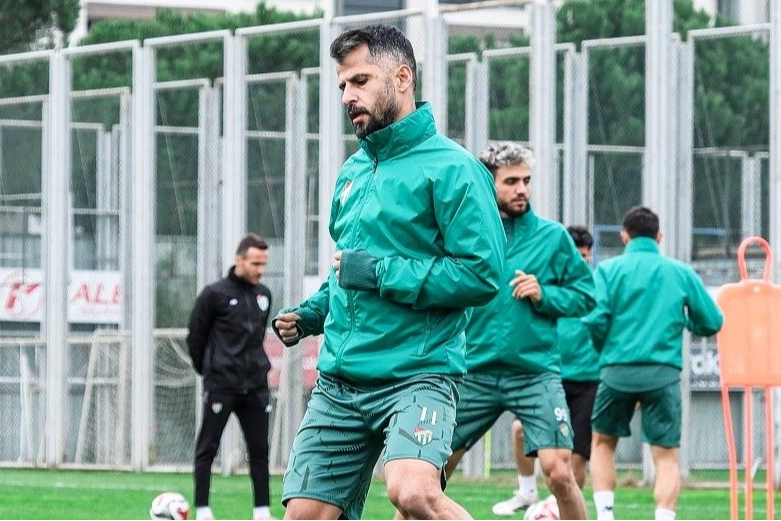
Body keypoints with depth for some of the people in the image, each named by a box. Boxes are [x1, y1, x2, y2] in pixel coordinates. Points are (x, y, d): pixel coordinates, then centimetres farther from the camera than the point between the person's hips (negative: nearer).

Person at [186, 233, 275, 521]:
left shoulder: (264, 295, 9)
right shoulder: (215, 294, -6)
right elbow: (195, 336, 0)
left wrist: (258, 365, 14)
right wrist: (208, 370, 5)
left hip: (255, 386, 5)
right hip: (221, 386, -5)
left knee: (259, 449, 5)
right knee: (207, 447, -1)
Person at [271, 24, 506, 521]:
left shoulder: (449, 167, -8)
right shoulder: (353, 171, 17)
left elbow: (483, 273, -16)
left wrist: (379, 273, -16)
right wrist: (312, 314, 12)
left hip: (418, 372, -7)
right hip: (339, 380, 7)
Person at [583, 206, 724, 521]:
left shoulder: (609, 269, 2)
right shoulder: (681, 273, 8)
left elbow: (594, 319, -9)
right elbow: (712, 322, 8)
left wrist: (603, 349, 11)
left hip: (617, 369, 0)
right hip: (663, 373, 0)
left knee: (603, 442, 20)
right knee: (666, 456, 2)